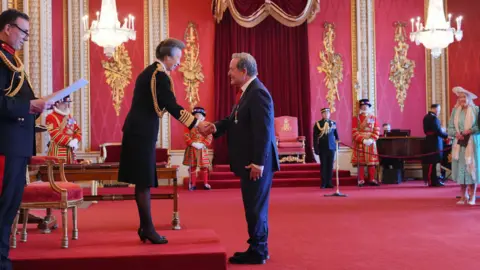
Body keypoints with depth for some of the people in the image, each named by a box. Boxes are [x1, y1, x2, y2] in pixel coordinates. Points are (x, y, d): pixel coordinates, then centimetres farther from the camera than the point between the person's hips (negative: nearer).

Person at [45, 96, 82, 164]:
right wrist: (69, 142, -22)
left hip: (70, 152, 7)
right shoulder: (51, 117, -5)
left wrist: (75, 140, -6)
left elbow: (78, 130, 16)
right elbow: (55, 134, -16)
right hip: (57, 152, -7)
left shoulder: (69, 117, 18)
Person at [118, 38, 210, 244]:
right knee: (144, 182, -4)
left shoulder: (148, 71, 17)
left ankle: (144, 227, 19)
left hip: (137, 130, 10)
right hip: (143, 132, -10)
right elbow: (171, 106, -19)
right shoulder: (160, 74, -13)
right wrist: (197, 124, -15)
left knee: (142, 181, 12)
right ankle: (148, 228, 4)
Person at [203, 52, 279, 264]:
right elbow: (236, 120, 15)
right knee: (254, 206, 16)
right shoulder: (247, 91, 13)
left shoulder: (258, 92, -19)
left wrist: (258, 163, -25)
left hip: (257, 162, -10)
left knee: (256, 207, -1)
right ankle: (258, 249, 26)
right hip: (250, 161, 10)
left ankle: (257, 253, 9)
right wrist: (217, 127, -3)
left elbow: (264, 130, -24)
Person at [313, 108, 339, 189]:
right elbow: (315, 138, -2)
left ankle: (329, 183, 11)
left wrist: (337, 144, 5)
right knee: (323, 165, 2)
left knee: (330, 165, 4)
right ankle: (323, 184, 8)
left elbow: (336, 135, 13)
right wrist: (316, 149, -7)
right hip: (322, 148, -2)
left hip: (331, 148, 2)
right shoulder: (317, 124, 0)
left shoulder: (333, 123, 8)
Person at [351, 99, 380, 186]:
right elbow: (354, 132, -6)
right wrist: (363, 140, -18)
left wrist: (372, 140, -13)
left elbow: (376, 131, 4)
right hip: (360, 143, -2)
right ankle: (361, 180, 2)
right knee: (360, 162, -2)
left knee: (372, 162, 3)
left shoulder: (373, 118, 9)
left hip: (371, 143, 2)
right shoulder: (356, 118, 1)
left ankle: (372, 179, 9)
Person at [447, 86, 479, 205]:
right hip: (459, 144, 3)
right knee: (461, 169, 4)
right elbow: (450, 128, 6)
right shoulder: (455, 111, 7)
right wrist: (456, 134, -12)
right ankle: (463, 196, 11)